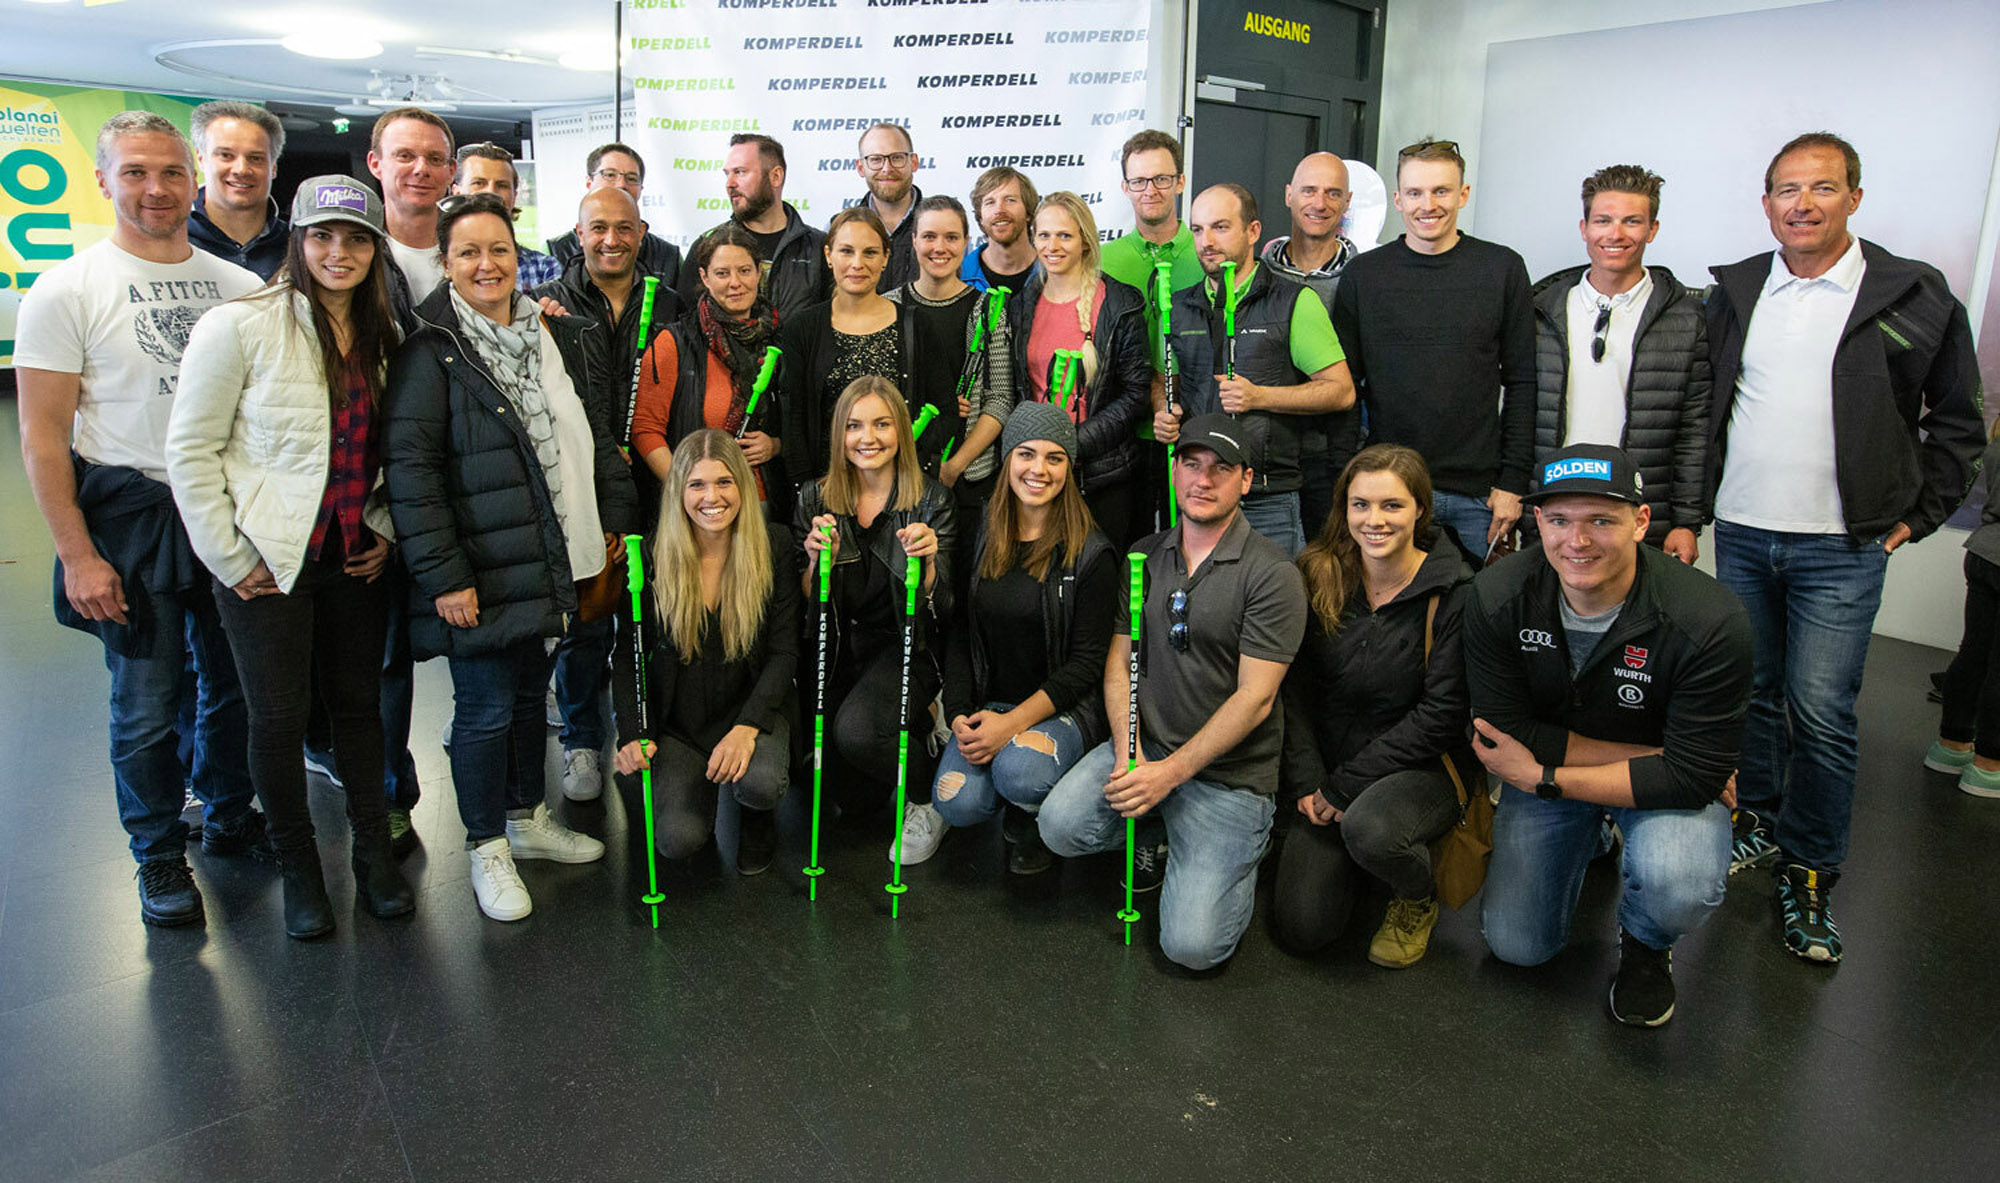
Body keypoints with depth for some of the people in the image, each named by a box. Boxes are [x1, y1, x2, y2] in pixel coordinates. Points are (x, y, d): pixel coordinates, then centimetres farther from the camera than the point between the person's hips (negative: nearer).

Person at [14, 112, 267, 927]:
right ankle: (159, 855, 23)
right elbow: (42, 435, -8)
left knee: (238, 683, 15)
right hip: (133, 520, -4)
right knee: (147, 702, 4)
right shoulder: (66, 291, -7)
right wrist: (78, 554, -13)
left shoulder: (237, 286, 5)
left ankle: (230, 817, 36)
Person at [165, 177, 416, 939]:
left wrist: (386, 529, 4)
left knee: (359, 703, 11)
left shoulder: (381, 336, 6)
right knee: (278, 718, 4)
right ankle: (297, 868, 23)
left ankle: (374, 855, 26)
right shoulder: (240, 326, -10)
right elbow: (190, 452, -9)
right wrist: (231, 560, -10)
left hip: (355, 559, 4)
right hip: (269, 561, -4)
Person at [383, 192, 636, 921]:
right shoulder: (431, 352, -11)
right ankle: (486, 849, 21)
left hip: (549, 561, 6)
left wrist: (615, 516, 11)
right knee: (486, 708, 3)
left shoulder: (554, 334, 10)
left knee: (530, 691, 18)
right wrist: (442, 574, -19)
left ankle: (528, 819, 36)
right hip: (481, 573, -6)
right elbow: (409, 468, -15)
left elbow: (591, 434, 17)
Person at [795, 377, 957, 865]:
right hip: (836, 650, 4)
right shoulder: (815, 499, 3)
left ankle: (927, 796, 0)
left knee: (854, 730, -30)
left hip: (904, 647, -4)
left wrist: (927, 562, -29)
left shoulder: (932, 500, -4)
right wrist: (817, 561, -20)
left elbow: (941, 612, -9)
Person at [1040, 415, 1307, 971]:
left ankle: (1237, 849, 18)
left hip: (1229, 772, -4)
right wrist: (1128, 754, -10)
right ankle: (1154, 833, 11)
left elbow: (1254, 699, -15)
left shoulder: (1272, 574, -11)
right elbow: (1118, 661, 6)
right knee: (1060, 825, -21)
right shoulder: (1144, 557, 7)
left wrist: (1172, 771, -19)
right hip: (1147, 744, 5)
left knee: (1192, 945, -14)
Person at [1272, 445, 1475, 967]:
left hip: (1423, 766, -3)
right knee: (1301, 928, -7)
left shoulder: (1454, 593, -14)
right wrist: (1307, 781, -9)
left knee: (1368, 827, -37)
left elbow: (1443, 713, -15)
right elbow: (1296, 688, 1)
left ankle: (1417, 902, 0)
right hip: (1331, 770, 3)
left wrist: (1347, 783, -16)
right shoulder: (1318, 577, -3)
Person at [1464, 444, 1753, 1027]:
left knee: (1679, 887, -34)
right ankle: (1590, 837, 31)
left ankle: (1645, 945, 6)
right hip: (1547, 762, 2)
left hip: (1669, 783, -2)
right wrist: (1655, 754, -23)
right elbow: (1507, 732, -19)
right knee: (1517, 944, 2)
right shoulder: (1496, 598, -23)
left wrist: (1543, 779, -26)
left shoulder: (1709, 622, -29)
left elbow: (1694, 775, -26)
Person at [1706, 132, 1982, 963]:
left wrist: (1917, 515, 0)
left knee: (1821, 711, -3)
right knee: (1752, 692, 13)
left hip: (1842, 549, -3)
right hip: (1739, 533, 3)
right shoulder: (1734, 291, 7)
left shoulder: (1915, 297, -2)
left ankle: (1808, 874, 11)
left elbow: (1957, 420, 6)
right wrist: (1692, 504, 6)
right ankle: (1756, 822, 31)